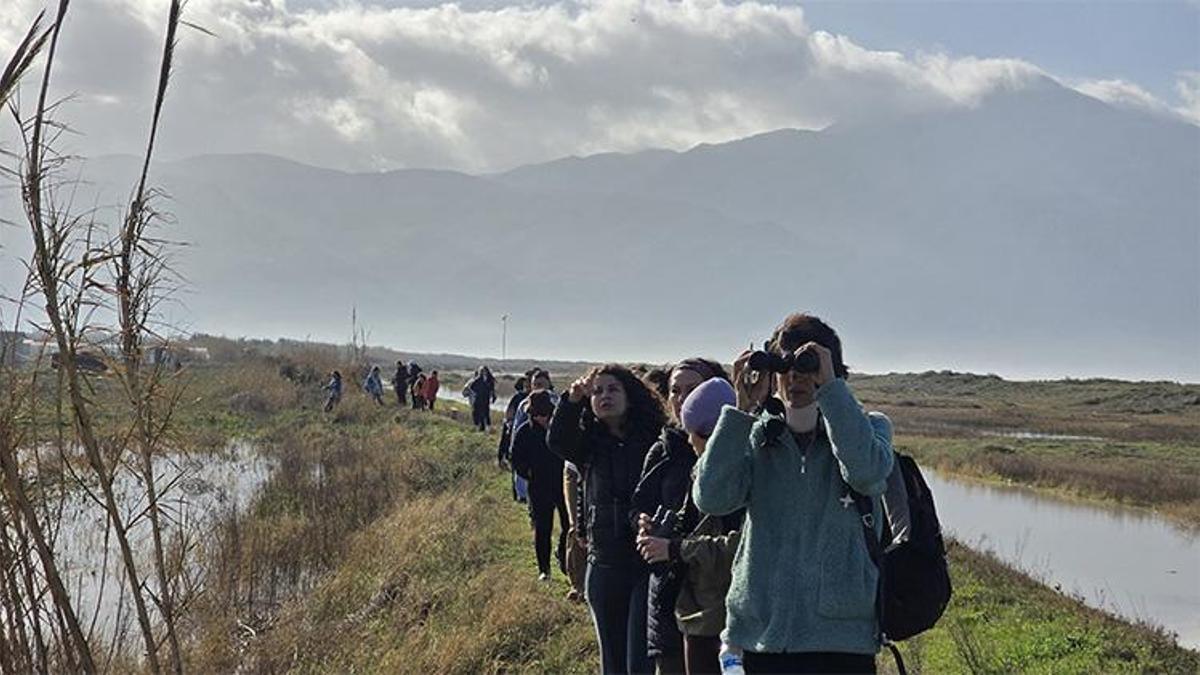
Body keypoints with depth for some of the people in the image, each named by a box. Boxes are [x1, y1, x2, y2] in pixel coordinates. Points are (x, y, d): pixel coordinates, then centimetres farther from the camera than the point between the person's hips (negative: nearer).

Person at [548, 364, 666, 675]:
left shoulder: (655, 440, -5)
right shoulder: (592, 443, 7)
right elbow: (558, 441, -14)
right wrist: (573, 399, -28)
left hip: (648, 564, -5)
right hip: (605, 565, 5)